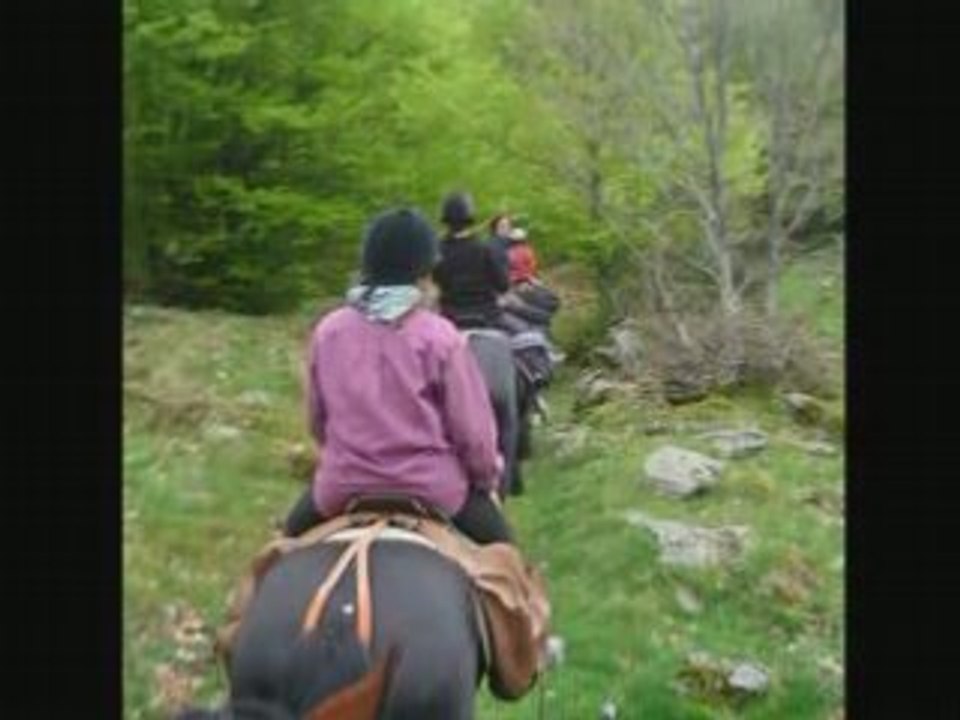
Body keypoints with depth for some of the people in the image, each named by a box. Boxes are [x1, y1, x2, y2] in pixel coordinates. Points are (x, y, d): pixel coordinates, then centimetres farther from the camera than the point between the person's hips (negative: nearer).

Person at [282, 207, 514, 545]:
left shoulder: (328, 331, -3)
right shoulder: (439, 336, -13)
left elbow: (317, 418, 8)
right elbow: (471, 429, -8)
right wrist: (488, 480, 11)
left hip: (343, 483, 3)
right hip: (431, 486, -3)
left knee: (292, 542, 29)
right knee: (499, 545, 19)